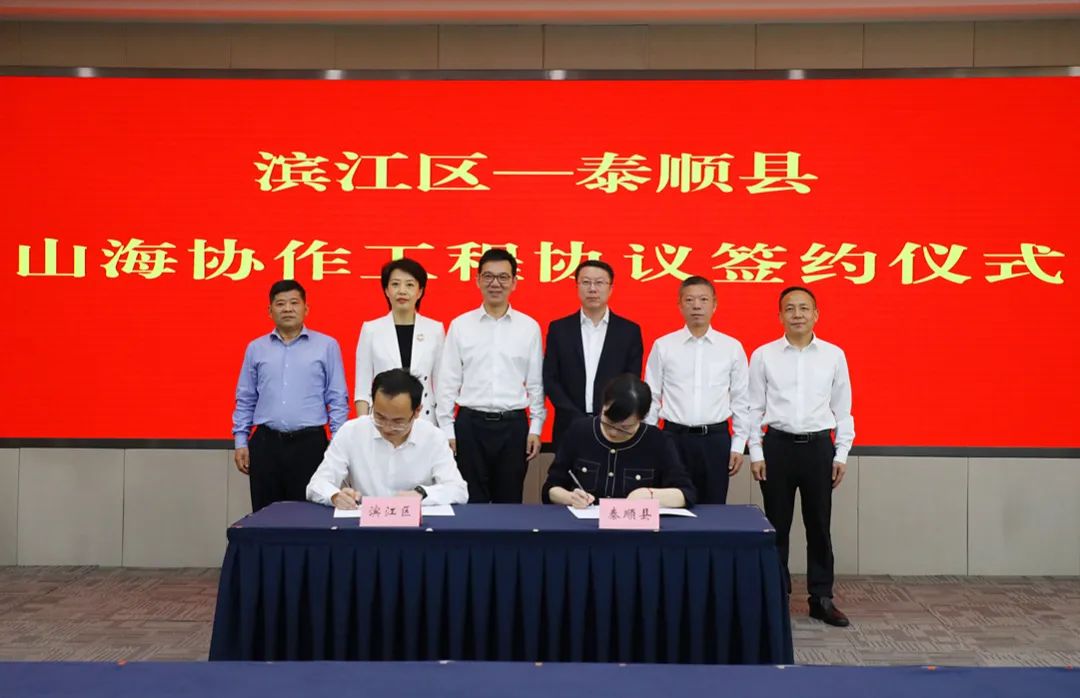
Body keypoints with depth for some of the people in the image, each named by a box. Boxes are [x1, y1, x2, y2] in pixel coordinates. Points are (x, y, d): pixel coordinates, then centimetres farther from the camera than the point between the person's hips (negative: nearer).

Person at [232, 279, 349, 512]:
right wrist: (241, 442, 7)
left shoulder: (327, 346, 2)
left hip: (309, 443, -2)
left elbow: (337, 399, 2)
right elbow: (245, 400, 13)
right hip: (265, 443, 2)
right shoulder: (256, 348, 9)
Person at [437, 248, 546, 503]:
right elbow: (447, 383, 3)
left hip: (513, 424, 1)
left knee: (510, 501, 9)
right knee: (471, 501, 6)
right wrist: (447, 430, -1)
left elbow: (535, 383, 6)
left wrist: (536, 427, 3)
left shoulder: (529, 327, 3)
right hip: (470, 424, 0)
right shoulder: (460, 325, 1)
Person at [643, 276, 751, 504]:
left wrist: (738, 445, 3)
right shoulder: (662, 346, 1)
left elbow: (741, 401, 6)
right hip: (674, 437, 0)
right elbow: (651, 399, 4)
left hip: (716, 439, 1)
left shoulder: (732, 347, 2)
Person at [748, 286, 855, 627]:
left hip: (819, 446, 1)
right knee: (777, 526, 7)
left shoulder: (834, 355, 2)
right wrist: (756, 452, -2)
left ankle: (821, 598, 18)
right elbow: (754, 408, 2)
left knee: (819, 526, 8)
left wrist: (841, 454, 2)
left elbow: (843, 409, 6)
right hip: (777, 445, -1)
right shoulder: (763, 355, 0)